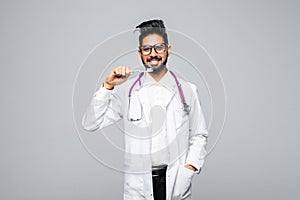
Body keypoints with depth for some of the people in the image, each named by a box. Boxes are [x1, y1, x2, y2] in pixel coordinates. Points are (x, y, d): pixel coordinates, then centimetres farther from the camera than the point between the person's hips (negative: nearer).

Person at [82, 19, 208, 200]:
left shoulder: (187, 90, 2)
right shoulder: (126, 90, 0)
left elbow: (199, 136, 6)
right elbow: (90, 124, -4)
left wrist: (189, 168, -8)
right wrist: (108, 86, -13)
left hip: (177, 183, 0)